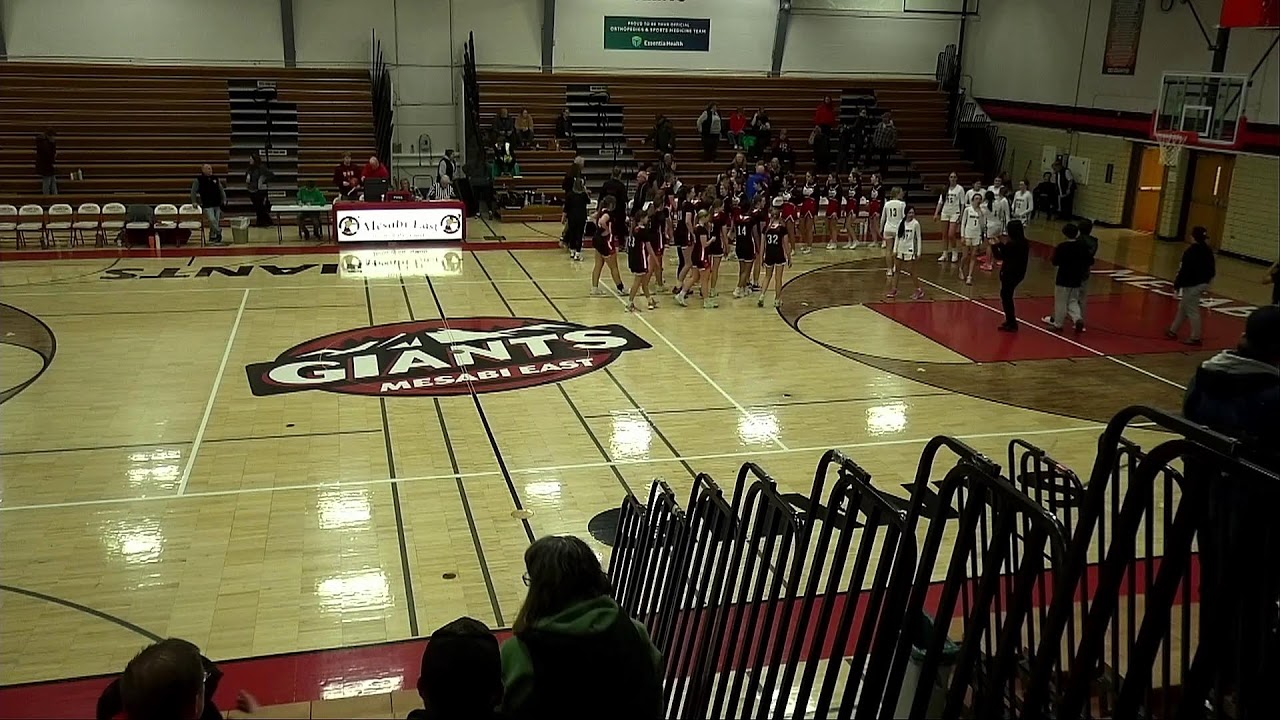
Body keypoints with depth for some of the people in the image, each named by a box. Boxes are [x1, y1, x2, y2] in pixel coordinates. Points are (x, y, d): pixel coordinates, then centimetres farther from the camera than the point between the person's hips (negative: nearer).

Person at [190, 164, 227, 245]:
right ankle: (218, 234, -7)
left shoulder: (215, 179, 10)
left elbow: (221, 190, 18)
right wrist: (194, 202, 2)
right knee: (212, 220, -19)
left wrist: (224, 200, 10)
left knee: (216, 221, 5)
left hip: (217, 204, 4)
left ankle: (212, 238, 17)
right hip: (207, 205, -4)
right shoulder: (198, 180, -1)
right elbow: (193, 191, 6)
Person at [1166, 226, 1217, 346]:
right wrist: (1206, 281, 25)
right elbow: (1212, 270, 13)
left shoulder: (1191, 251, -20)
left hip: (1192, 285, -10)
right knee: (1182, 308, 21)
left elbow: (1184, 270, -21)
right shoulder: (1208, 251, 7)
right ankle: (1173, 331, 31)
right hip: (1203, 283, 10)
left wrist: (1177, 284, -13)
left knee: (1192, 311, -1)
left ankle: (1195, 337, 4)